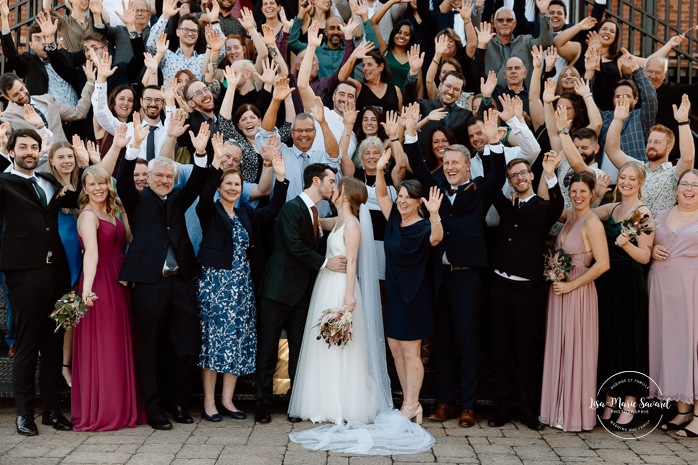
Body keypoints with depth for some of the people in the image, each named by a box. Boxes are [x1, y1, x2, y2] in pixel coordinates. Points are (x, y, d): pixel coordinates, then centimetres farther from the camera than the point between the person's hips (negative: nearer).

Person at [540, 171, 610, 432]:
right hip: (559, 291, 8)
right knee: (558, 350, 12)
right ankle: (558, 409, 22)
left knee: (575, 352, 1)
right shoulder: (569, 216, 8)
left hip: (578, 293, -8)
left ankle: (576, 414, 12)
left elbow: (603, 264, -19)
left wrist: (571, 285, -15)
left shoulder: (592, 222, -14)